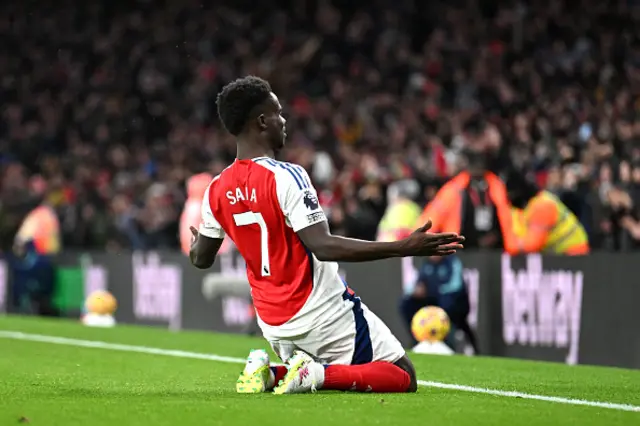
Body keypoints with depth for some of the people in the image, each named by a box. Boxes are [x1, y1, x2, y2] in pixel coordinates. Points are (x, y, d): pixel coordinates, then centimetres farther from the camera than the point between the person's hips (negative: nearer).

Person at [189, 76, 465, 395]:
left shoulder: (216, 190, 1)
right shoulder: (286, 178, -19)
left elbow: (201, 259, 13)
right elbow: (323, 247, -28)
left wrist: (194, 246, 39)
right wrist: (404, 248, -30)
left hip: (272, 322, 7)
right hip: (322, 316, -7)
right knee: (404, 378, 3)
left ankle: (268, 373, 0)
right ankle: (317, 375, -18)